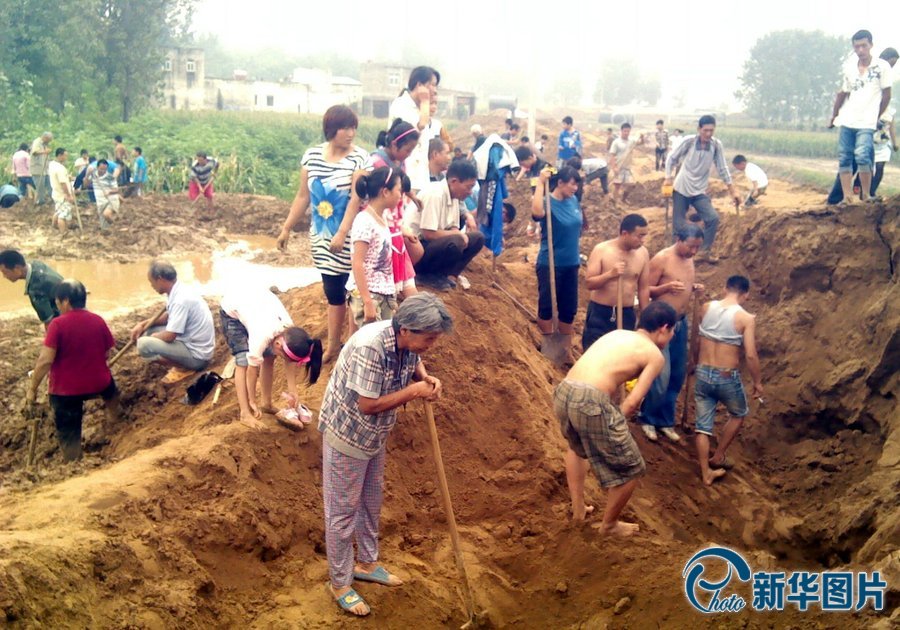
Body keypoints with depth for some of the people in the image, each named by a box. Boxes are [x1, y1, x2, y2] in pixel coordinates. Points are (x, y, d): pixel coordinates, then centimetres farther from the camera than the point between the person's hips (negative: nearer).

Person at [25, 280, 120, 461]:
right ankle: (113, 416, 60)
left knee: (69, 435, 9)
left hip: (65, 390, -4)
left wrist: (31, 390, -14)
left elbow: (45, 360, -21)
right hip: (98, 383, 4)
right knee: (108, 384, 40)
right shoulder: (98, 321, -4)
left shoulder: (58, 324, -17)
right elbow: (106, 353, 5)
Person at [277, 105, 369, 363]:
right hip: (321, 235, 4)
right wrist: (286, 228, 11)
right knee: (332, 290, 11)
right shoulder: (311, 156, 4)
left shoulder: (359, 158, -10)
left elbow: (356, 199, -18)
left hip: (349, 237, -4)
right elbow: (303, 196, 10)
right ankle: (333, 345, 21)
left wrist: (342, 233, -26)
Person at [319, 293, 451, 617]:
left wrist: (426, 378, -11)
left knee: (372, 500, 22)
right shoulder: (369, 346, -36)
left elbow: (414, 363, 12)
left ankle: (366, 563, 42)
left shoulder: (407, 341, -12)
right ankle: (340, 583, 23)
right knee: (343, 511, 7)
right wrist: (414, 390, -26)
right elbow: (368, 404, -32)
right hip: (347, 434, -8)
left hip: (374, 435, 8)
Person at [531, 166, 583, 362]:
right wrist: (540, 184, -32)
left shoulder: (573, 201, 3)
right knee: (547, 306, 4)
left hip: (571, 264, 6)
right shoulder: (548, 202, -15)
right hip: (550, 264, -6)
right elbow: (537, 212, -40)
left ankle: (567, 349, 25)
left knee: (569, 308, 13)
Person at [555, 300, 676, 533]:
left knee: (577, 446, 40)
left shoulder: (617, 334, 27)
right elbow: (632, 403, -1)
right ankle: (609, 525, 34)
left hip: (563, 393, 7)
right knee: (631, 470, 16)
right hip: (591, 401, -7)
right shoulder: (655, 355, 8)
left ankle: (578, 509, 47)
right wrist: (615, 424, 15)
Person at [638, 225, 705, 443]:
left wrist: (694, 288, 1)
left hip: (681, 323, 8)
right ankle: (647, 419, 10)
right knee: (661, 374, -9)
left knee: (678, 374, 10)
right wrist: (667, 287, -29)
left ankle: (665, 421, 22)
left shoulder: (689, 260, 9)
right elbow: (645, 290, -13)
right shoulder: (661, 259, -14)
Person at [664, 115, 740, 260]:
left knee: (713, 218, -15)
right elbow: (672, 158, -1)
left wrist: (732, 191, 0)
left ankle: (705, 251, 3)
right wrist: (668, 178, -9)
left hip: (699, 191, 1)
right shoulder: (688, 141, -12)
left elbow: (722, 169, 0)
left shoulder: (716, 145, -7)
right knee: (679, 224, -1)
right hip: (681, 189, -1)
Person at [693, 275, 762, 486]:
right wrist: (757, 382, -2)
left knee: (703, 425, 12)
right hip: (727, 378, -3)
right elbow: (750, 355, -15)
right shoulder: (746, 318, -13)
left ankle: (706, 473, 16)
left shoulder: (706, 307, -1)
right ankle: (717, 457, 32)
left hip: (702, 374, 3)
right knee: (739, 414, 26)